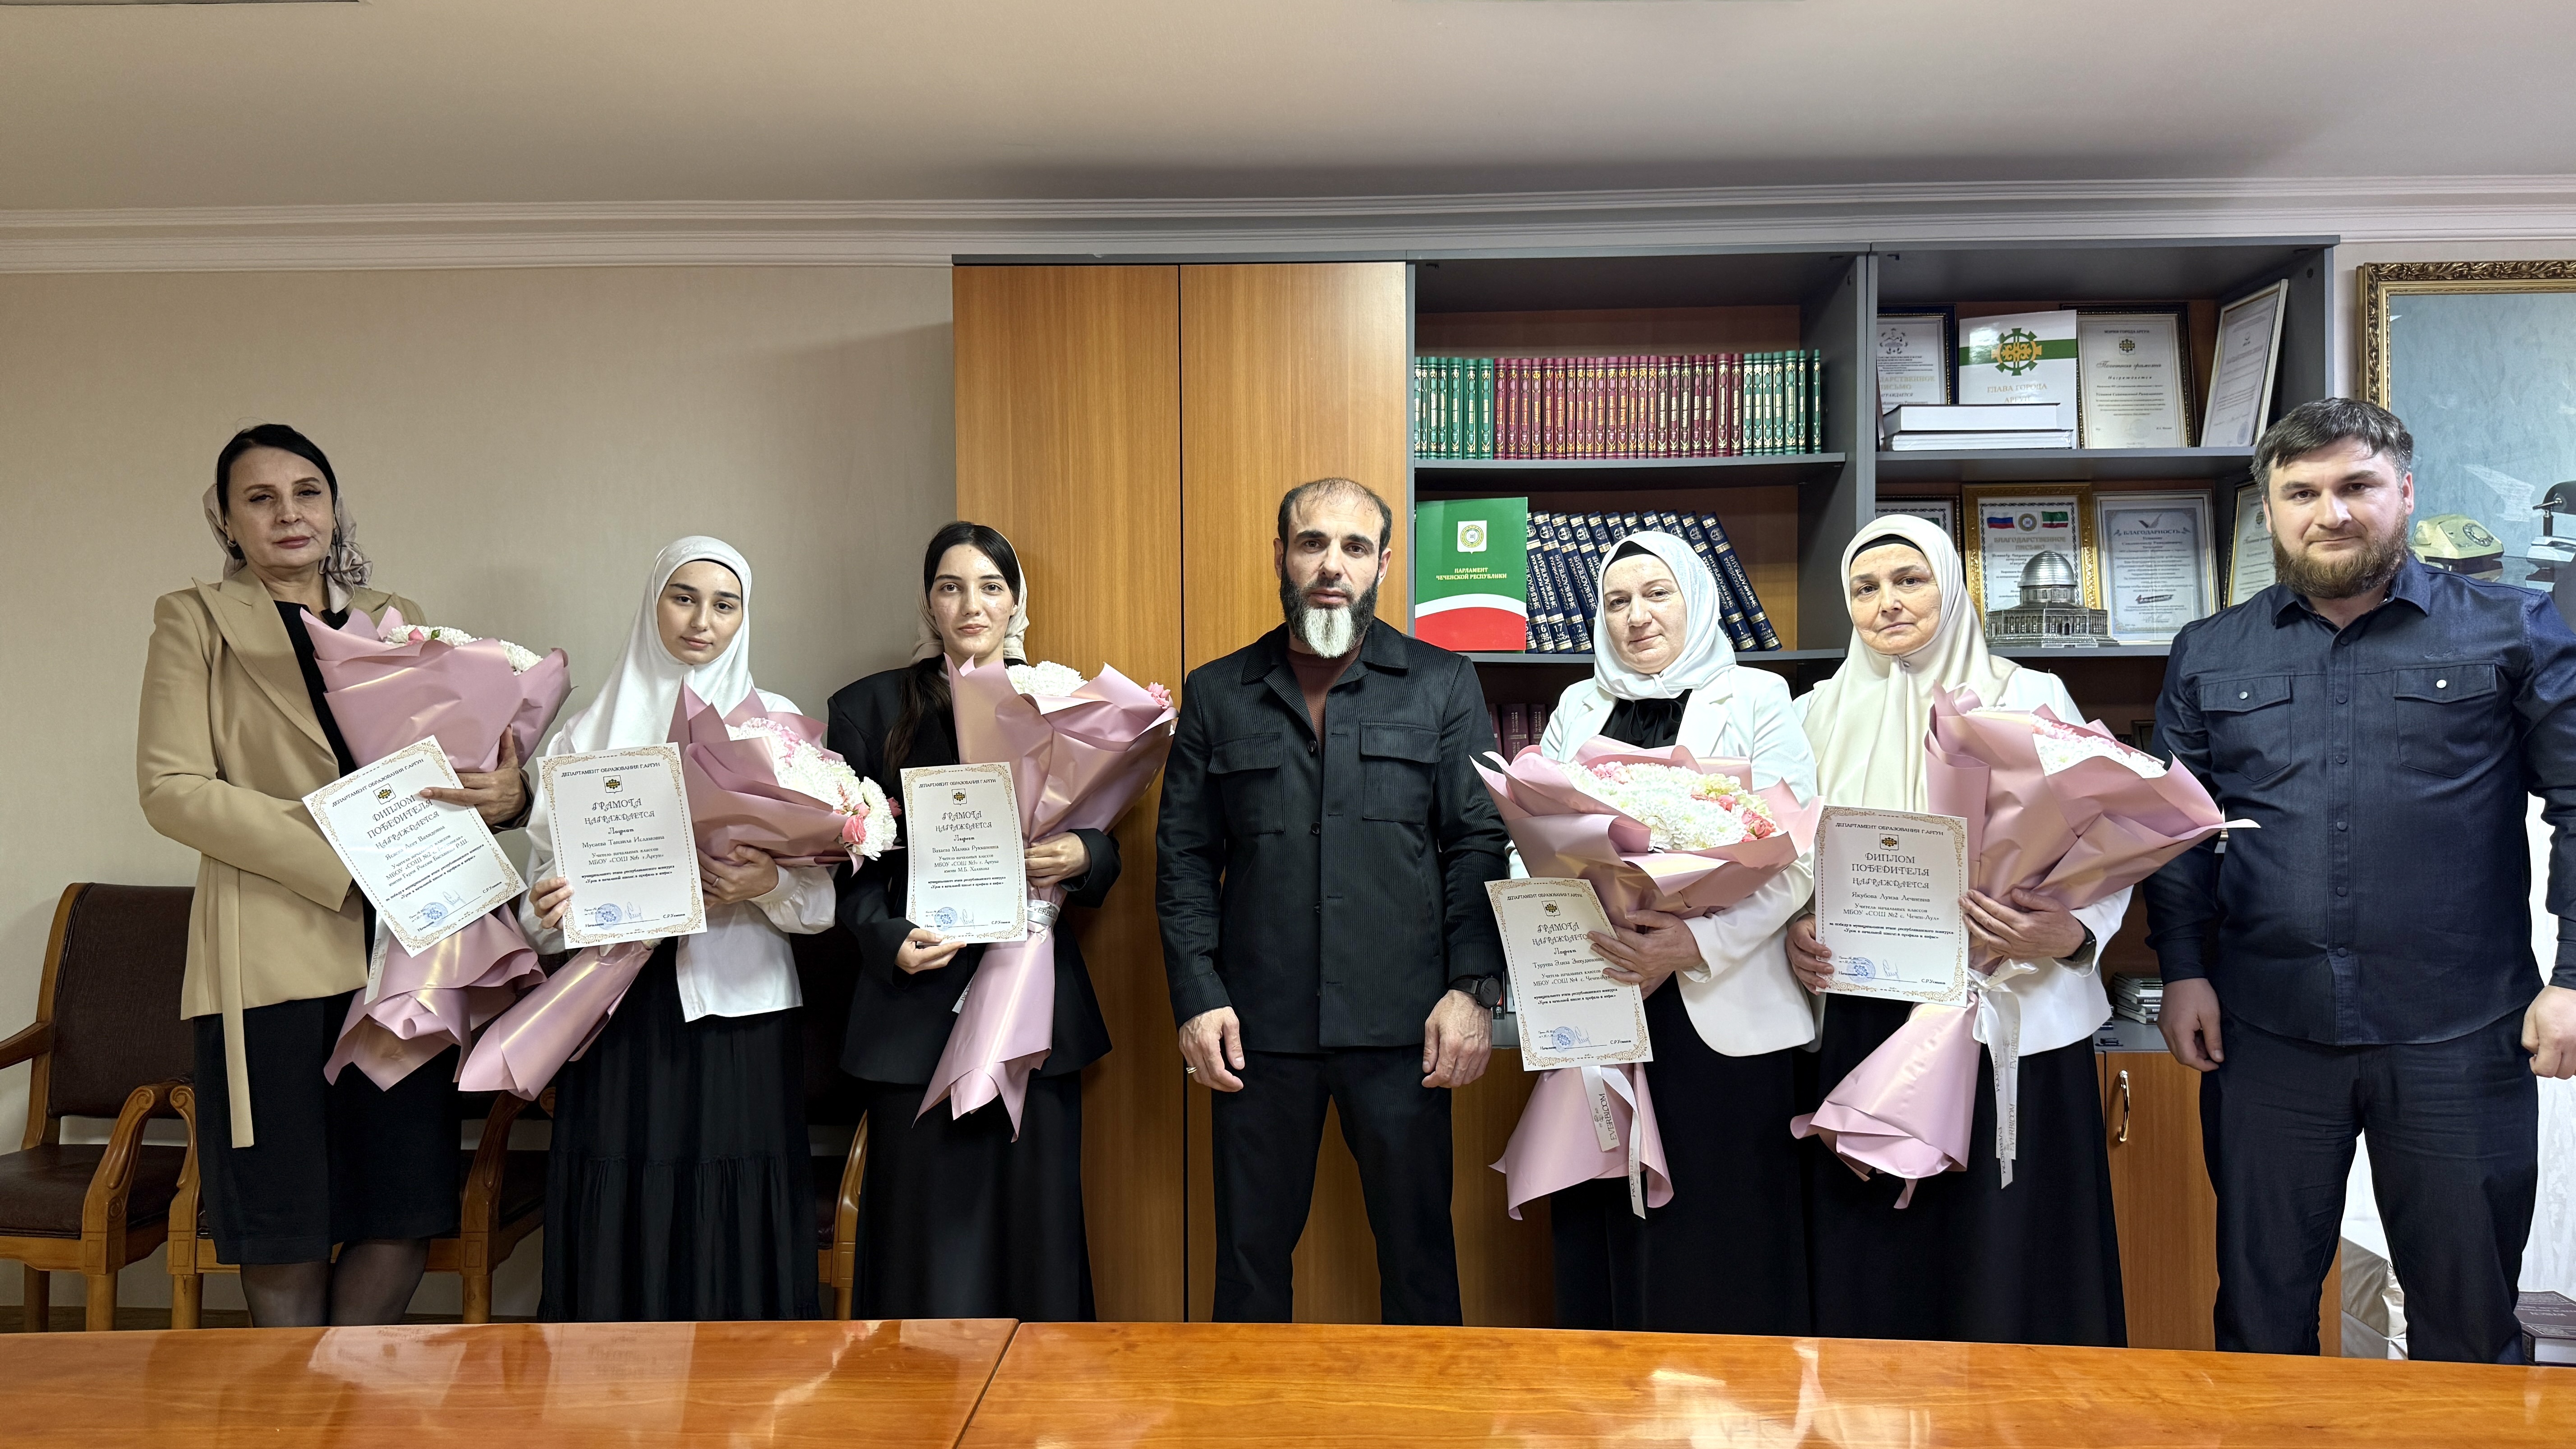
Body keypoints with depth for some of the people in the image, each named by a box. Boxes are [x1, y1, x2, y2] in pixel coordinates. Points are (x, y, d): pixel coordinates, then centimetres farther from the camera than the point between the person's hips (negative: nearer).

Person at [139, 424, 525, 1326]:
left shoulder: (398, 622, 16)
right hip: (272, 956, -3)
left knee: (408, 1208, 4)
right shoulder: (196, 620, 5)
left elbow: (457, 765, 17)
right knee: (287, 1225, 2)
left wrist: (507, 797, -8)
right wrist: (339, 853, -15)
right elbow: (170, 788, -5)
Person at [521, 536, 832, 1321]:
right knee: (618, 1221, 1)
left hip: (738, 1003, -1)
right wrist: (545, 907, -13)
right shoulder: (593, 728, 10)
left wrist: (769, 885, -18)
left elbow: (825, 881, 2)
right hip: (620, 1012, 1)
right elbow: (549, 860, 7)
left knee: (734, 1216, -1)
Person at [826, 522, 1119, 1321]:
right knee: (926, 1219, 2)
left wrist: (1079, 857, -13)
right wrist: (888, 940, -12)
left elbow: (1108, 852, 10)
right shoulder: (871, 707, 6)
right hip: (919, 999, -1)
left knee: (1035, 1215, 4)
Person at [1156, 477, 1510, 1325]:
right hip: (1257, 1030, 1)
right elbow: (1184, 857, 7)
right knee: (1250, 1255, 11)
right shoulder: (1216, 695, 9)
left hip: (1401, 1030, -1)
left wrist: (1475, 988, -8)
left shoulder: (1443, 686, 7)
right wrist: (1196, 997, -3)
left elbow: (1479, 843, 2)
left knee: (1418, 1249, 8)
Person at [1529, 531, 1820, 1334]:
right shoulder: (1578, 708, 16)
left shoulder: (1757, 699, 5)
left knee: (1719, 1242, 0)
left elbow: (1794, 858, -5)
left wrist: (1698, 944, -18)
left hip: (1718, 1010, -3)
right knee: (1606, 1234, 7)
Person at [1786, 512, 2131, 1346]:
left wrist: (2069, 936, -20)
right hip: (1864, 1020, 3)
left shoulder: (2029, 697, 3)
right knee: (1875, 1260, 5)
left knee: (2009, 1263, -1)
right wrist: (1794, 935, -6)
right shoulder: (1822, 714, 12)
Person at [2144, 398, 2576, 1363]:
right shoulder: (2208, 656, 8)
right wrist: (2183, 968, 2)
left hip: (2458, 1032, -1)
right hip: (2265, 1029, 2)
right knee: (2260, 1303, 12)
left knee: (2469, 1315, 12)